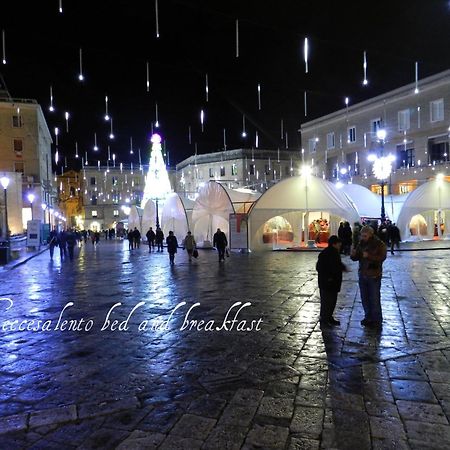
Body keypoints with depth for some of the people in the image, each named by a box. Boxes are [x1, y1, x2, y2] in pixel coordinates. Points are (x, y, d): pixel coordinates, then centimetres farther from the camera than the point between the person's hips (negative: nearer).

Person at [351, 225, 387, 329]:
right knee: (365, 298, 13)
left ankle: (377, 320, 8)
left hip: (374, 276, -6)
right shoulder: (361, 243, 6)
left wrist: (369, 256, -31)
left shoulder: (379, 244, -9)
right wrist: (353, 254, -12)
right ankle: (368, 317, 27)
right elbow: (356, 258, 10)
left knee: (375, 299, -3)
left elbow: (382, 257, -20)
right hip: (362, 274, 6)